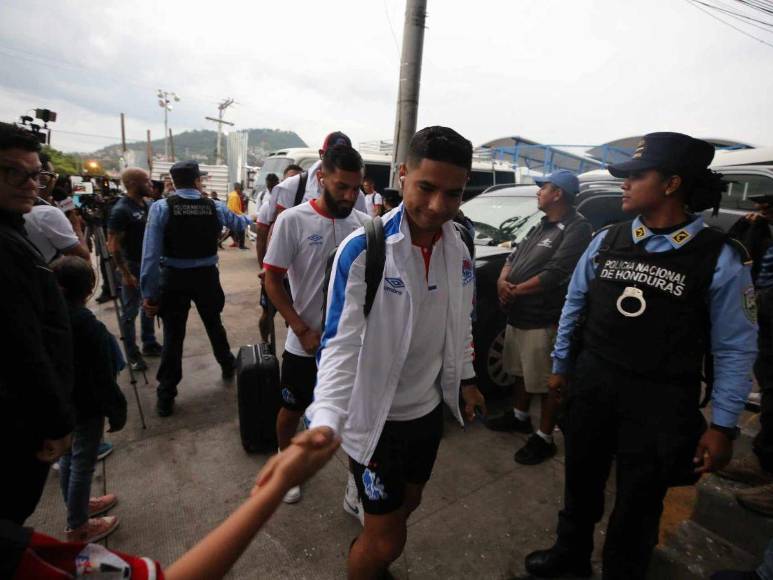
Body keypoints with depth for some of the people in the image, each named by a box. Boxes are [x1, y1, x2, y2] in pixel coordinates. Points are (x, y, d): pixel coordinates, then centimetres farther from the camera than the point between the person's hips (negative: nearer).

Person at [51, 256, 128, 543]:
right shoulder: (88, 325, -27)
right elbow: (102, 378, -22)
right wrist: (116, 410, -11)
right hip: (85, 405, -8)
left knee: (67, 456, 23)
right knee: (83, 463, 8)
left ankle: (77, 506, 44)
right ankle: (77, 527, 24)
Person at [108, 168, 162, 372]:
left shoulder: (145, 205, 6)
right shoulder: (121, 209, -18)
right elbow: (113, 245, -18)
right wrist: (125, 274, -19)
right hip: (132, 267, -8)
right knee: (131, 312, 4)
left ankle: (149, 344, 30)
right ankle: (132, 354, 15)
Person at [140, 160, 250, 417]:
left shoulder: (160, 207, -11)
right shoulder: (214, 207, -3)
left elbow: (151, 254, -15)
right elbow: (238, 223, 19)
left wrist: (148, 293, -10)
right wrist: (249, 218, 44)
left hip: (174, 278, -2)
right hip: (206, 276, 2)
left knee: (173, 336, 6)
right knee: (214, 324, 23)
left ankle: (166, 397, 15)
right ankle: (228, 366, 44)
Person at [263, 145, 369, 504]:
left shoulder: (365, 224, -3)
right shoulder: (293, 221, -12)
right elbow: (272, 281, -9)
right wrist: (304, 331, -14)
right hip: (305, 344, -2)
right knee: (292, 409, 18)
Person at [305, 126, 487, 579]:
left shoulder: (459, 248, -3)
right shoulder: (362, 251, -23)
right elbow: (342, 345, -26)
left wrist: (465, 379, 16)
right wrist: (326, 423, -37)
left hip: (429, 407, 7)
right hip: (375, 416, -6)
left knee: (408, 503, 28)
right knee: (387, 539, 9)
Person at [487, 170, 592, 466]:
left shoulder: (577, 229, -15)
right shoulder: (541, 226, 15)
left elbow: (553, 274, -23)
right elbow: (514, 255, 15)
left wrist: (514, 291, -14)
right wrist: (502, 280, -5)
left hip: (543, 321, -9)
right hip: (517, 314, 9)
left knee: (547, 382, 5)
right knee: (522, 372, 23)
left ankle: (544, 438, 19)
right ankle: (519, 416, 41)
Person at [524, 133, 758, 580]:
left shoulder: (721, 258, -10)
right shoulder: (606, 241, -1)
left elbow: (736, 348, -6)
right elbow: (574, 304, 8)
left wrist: (724, 425, -6)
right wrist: (561, 365, 12)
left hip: (659, 401, -3)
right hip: (591, 383, 4)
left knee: (637, 504, 15)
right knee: (582, 481, 22)